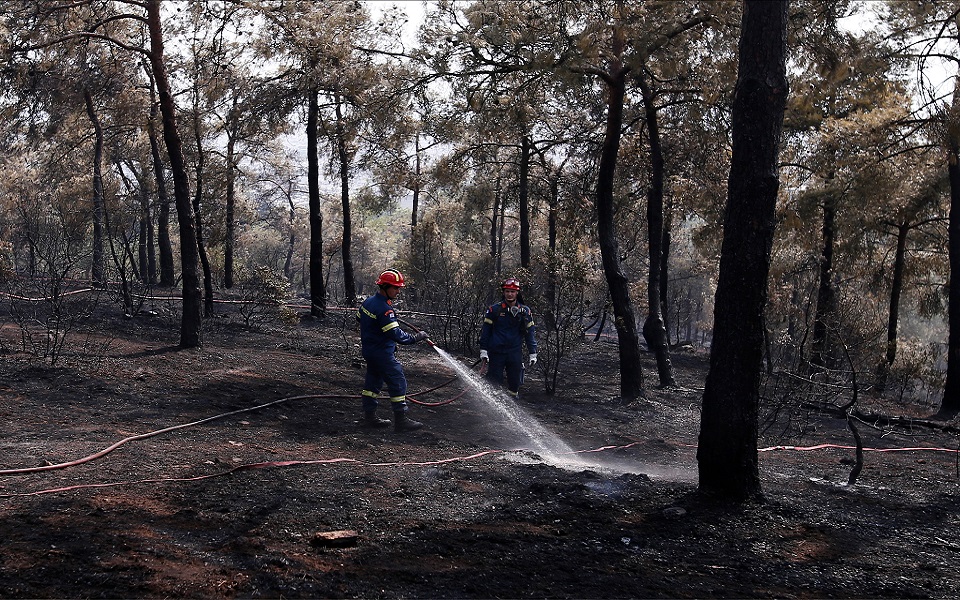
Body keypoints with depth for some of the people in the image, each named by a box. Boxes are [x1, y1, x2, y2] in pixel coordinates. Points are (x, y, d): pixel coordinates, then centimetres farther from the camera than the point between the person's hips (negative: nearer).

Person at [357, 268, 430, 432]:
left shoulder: (369, 301, 5)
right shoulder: (384, 309, -25)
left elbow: (359, 317, 22)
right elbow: (395, 334, -29)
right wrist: (415, 338, -23)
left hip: (369, 349, 10)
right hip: (382, 353, -10)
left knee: (373, 381, 17)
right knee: (398, 383, -4)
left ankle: (369, 417, 23)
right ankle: (401, 420, -2)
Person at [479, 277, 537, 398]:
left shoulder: (525, 311, 5)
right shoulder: (494, 309, -1)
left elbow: (530, 332, 11)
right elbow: (485, 331, 3)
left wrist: (533, 353, 7)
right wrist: (483, 351, -2)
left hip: (515, 353, 2)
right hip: (496, 353, -2)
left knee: (515, 384, 5)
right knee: (494, 384, -2)